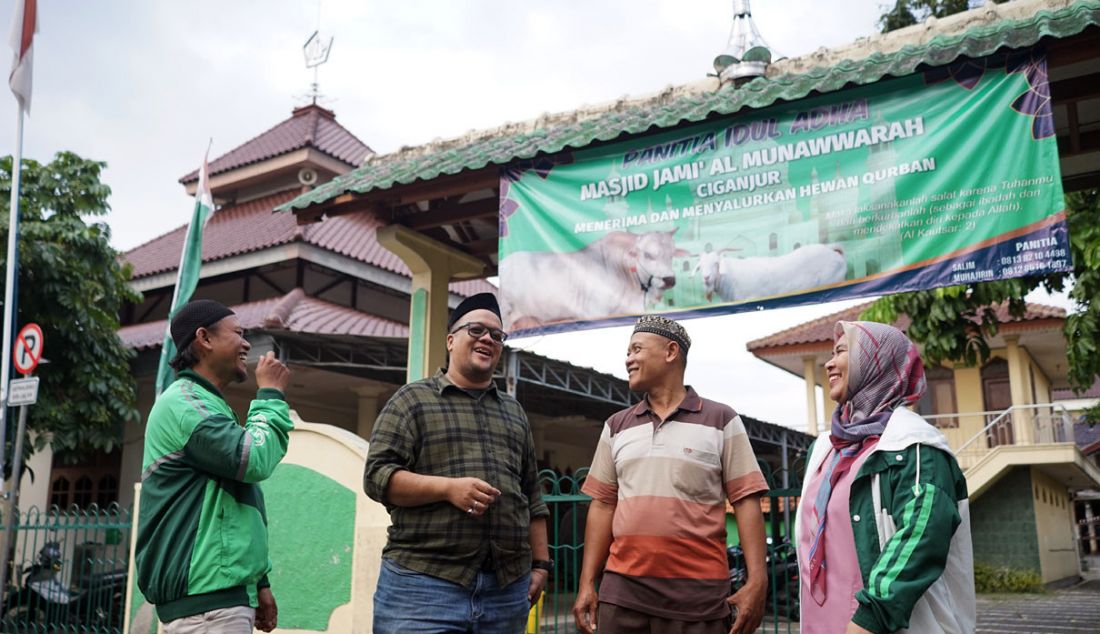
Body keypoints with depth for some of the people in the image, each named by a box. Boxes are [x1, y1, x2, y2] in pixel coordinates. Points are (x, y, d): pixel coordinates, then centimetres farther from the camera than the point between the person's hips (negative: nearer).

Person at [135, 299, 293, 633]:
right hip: (206, 595, -10)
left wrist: (258, 581, 20)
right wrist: (271, 395, -6)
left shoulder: (203, 404, 22)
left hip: (217, 590, 10)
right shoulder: (185, 403, -10)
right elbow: (253, 459, -22)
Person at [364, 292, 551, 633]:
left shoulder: (514, 411, 19)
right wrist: (449, 487, -16)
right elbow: (377, 475, -5)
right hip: (424, 585, -4)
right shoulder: (413, 399, 5)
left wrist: (540, 564, 12)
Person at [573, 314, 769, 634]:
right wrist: (587, 583, 6)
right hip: (622, 590, 3)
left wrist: (757, 581, -10)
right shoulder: (616, 426, 12)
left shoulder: (721, 420, 2)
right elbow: (603, 505, 11)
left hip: (697, 594, -3)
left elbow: (746, 501, -2)